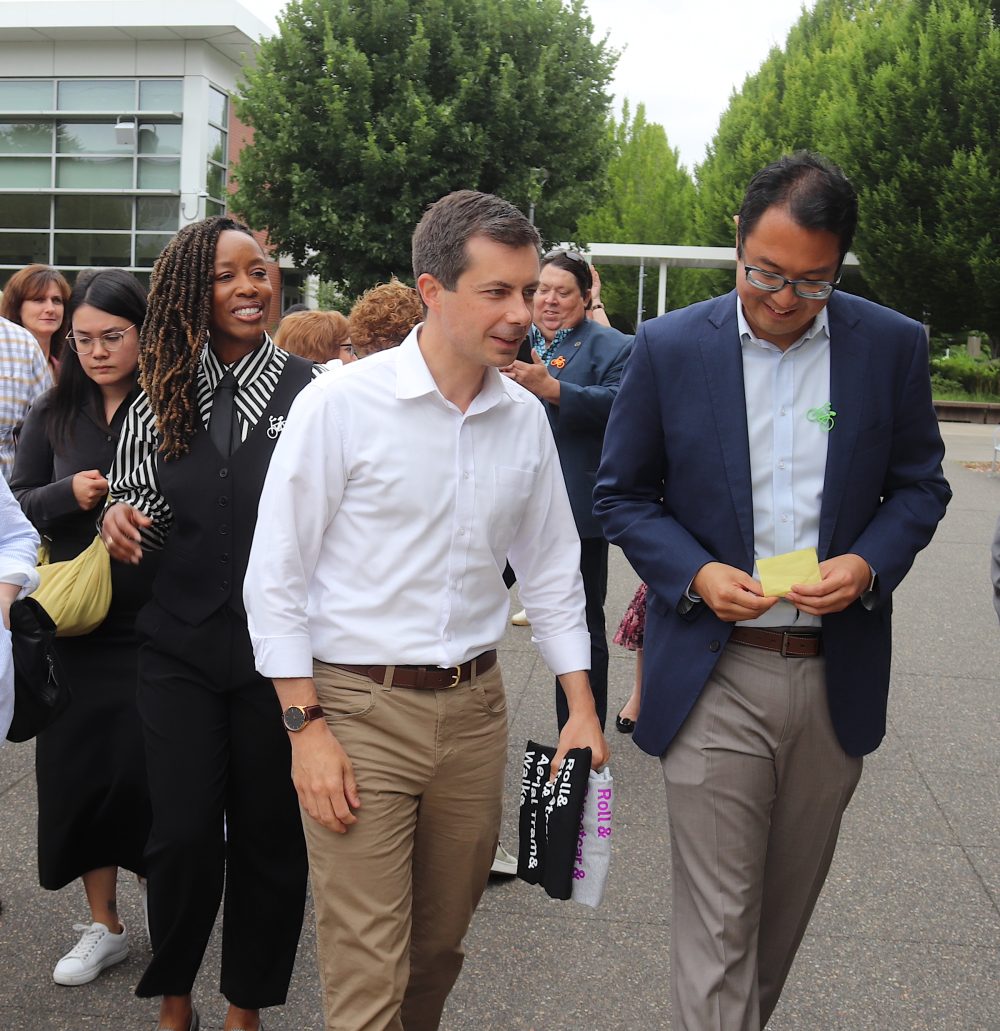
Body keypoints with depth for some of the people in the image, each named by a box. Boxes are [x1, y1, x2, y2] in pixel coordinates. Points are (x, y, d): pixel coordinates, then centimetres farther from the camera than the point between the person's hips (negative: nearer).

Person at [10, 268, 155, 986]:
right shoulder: (54, 415, 6)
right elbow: (18, 506, 8)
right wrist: (69, 493, -11)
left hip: (155, 624, -4)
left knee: (146, 770, 0)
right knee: (78, 768, 8)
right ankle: (104, 927, 26)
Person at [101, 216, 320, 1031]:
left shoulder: (314, 391, -5)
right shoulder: (162, 401, 6)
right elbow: (142, 512, 15)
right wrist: (123, 523, -6)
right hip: (181, 648, 2)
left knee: (268, 832, 10)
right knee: (182, 833, 3)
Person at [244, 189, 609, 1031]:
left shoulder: (526, 418, 4)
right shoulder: (343, 403, -11)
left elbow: (552, 574, 13)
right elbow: (276, 576, -8)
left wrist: (582, 707, 9)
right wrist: (306, 726, -11)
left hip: (475, 707, 5)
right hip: (359, 709, -4)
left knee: (441, 943, 18)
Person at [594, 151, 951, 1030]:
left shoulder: (893, 346, 0)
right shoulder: (670, 347, -3)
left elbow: (919, 485, 8)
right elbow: (622, 494, 2)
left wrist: (869, 564, -13)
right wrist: (694, 572, -15)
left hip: (838, 677, 2)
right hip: (714, 678, -2)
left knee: (788, 900, 18)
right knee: (716, 922, 1)